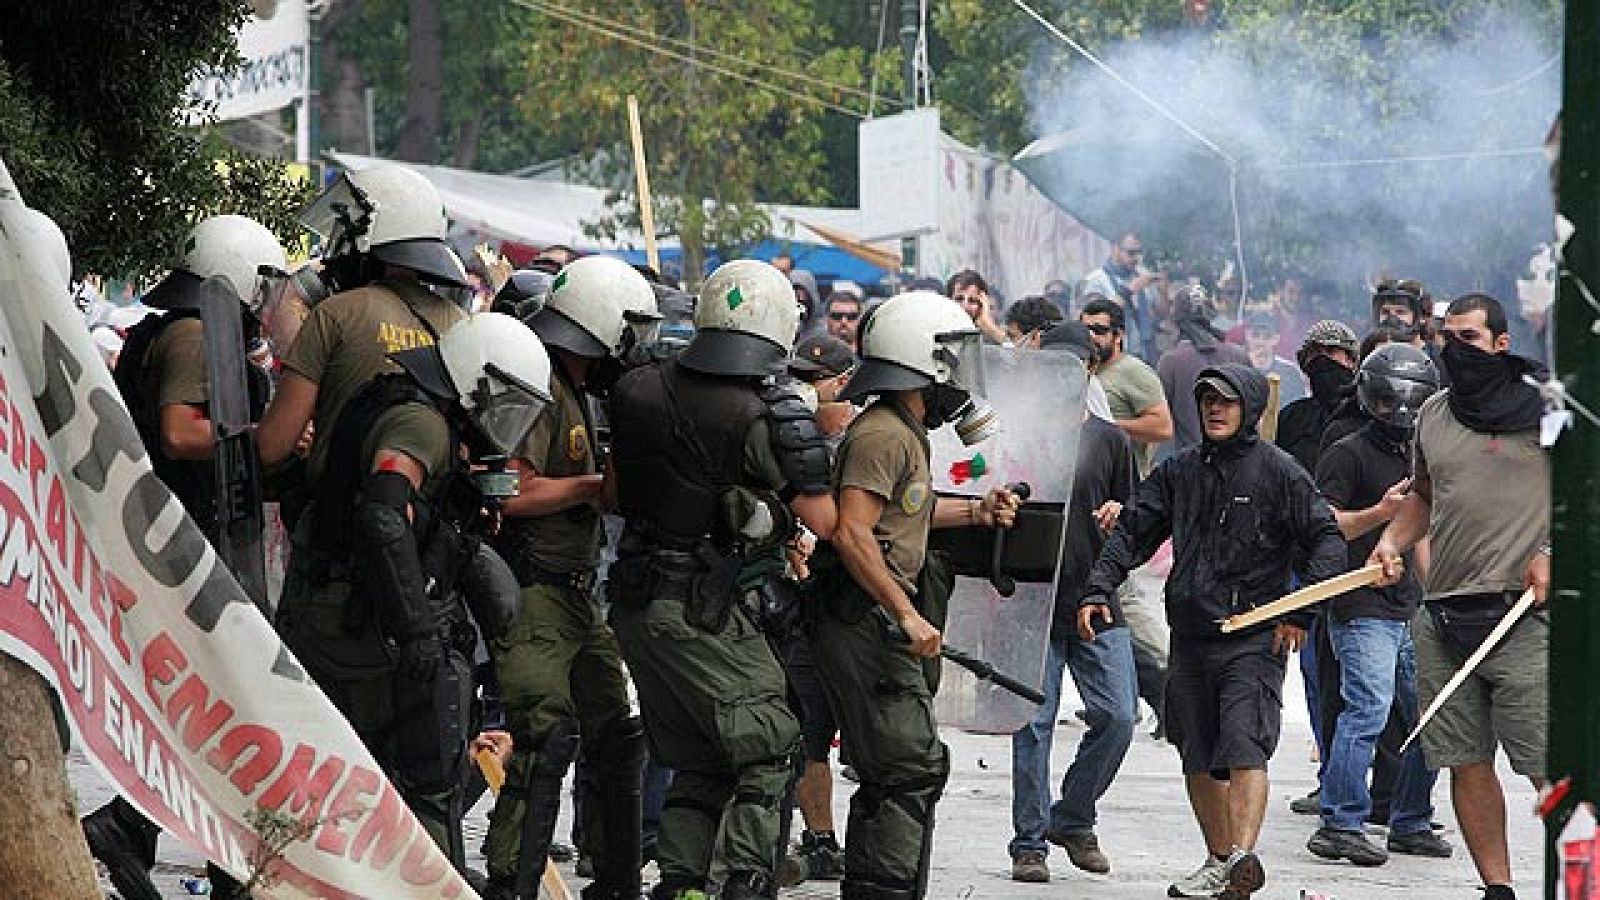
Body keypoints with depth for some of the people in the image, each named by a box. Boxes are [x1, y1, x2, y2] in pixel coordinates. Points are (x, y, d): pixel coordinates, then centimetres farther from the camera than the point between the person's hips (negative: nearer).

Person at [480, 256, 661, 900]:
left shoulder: (575, 392, 17)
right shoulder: (538, 388, -15)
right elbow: (513, 492, -24)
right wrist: (598, 485, -16)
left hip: (577, 597, 11)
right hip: (532, 595, -11)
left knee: (613, 739, 14)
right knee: (547, 739, -17)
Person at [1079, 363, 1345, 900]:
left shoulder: (1277, 470, -1)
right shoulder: (1179, 471, 13)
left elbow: (1326, 540, -2)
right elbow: (1131, 533, 14)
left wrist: (1301, 612, -10)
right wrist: (1098, 590, -1)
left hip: (1255, 638, -6)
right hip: (1190, 634, 6)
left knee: (1244, 748, -19)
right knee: (1199, 760, 10)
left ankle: (1241, 855, -30)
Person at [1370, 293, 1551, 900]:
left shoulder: (1544, 406, -2)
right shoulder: (1434, 414, 17)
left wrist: (1554, 553, -13)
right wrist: (1392, 542, 13)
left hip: (1523, 612, -6)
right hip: (1444, 614, 6)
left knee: (1548, 766, -10)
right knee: (1466, 762, 5)